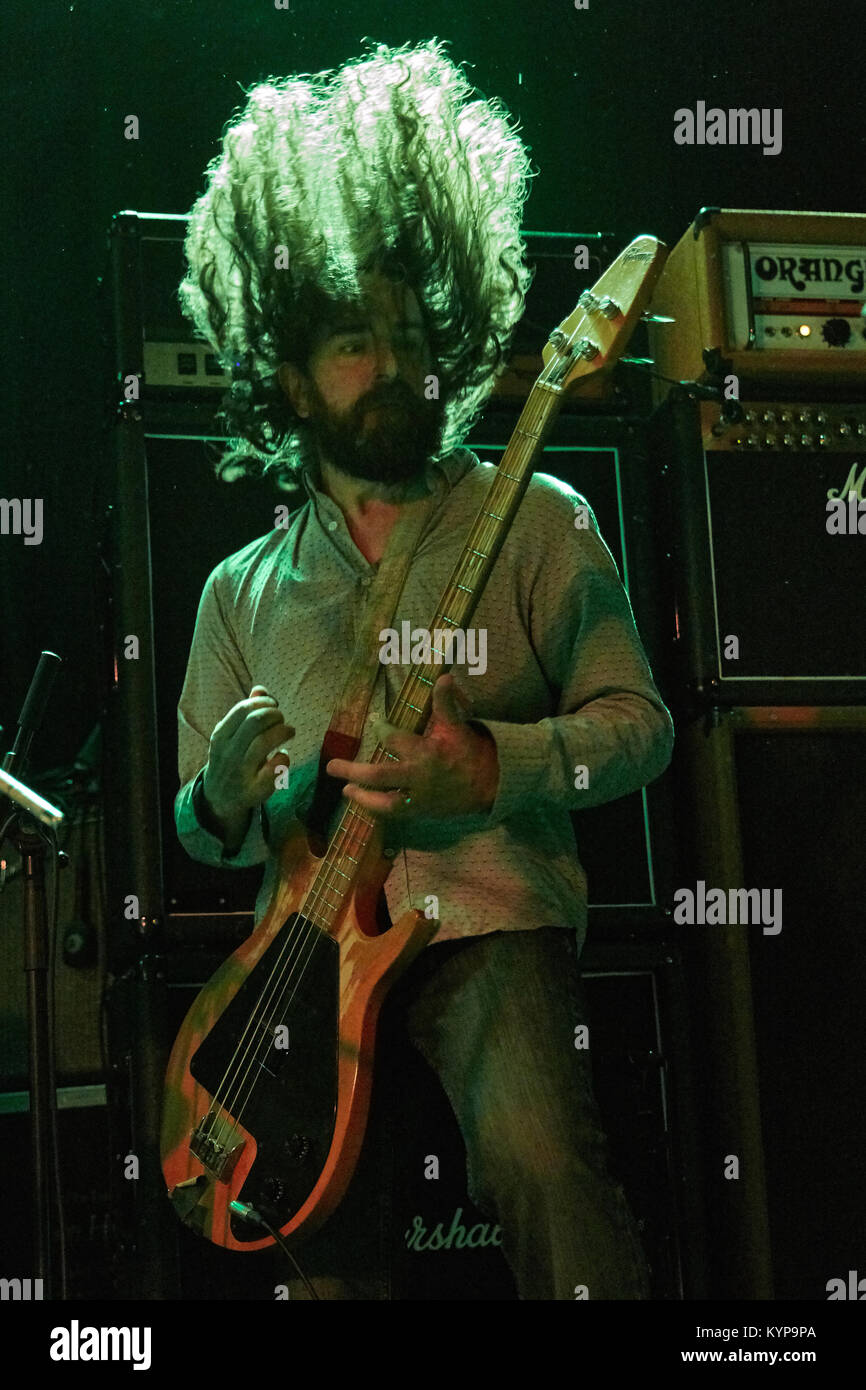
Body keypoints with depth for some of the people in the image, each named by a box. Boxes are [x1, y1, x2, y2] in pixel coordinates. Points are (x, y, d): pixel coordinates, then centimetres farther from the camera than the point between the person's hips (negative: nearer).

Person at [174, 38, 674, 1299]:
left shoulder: (537, 524, 8)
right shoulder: (242, 589, 17)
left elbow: (637, 721, 2)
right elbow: (200, 828, 21)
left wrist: (494, 766, -17)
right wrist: (228, 799, -4)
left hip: (489, 918, -3)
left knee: (538, 1159, -30)